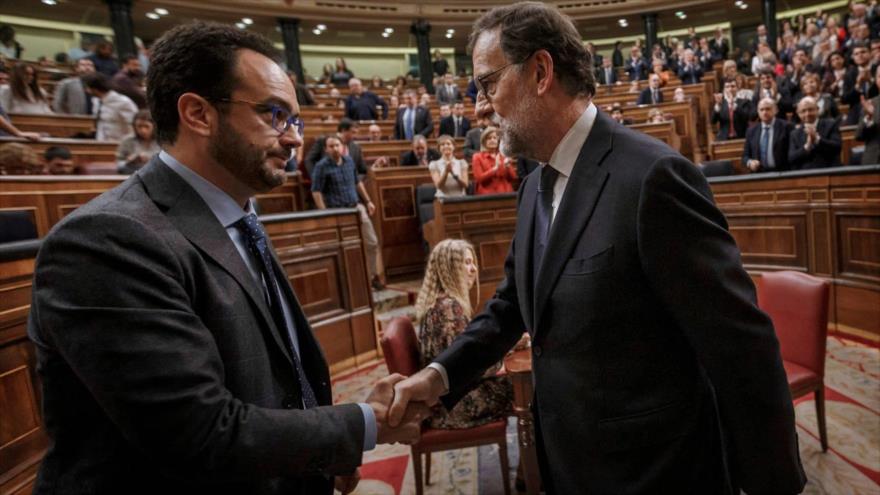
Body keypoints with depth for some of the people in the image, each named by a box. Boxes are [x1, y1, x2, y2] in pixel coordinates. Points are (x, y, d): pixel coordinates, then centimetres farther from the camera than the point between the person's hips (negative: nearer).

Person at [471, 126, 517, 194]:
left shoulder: (503, 156, 13)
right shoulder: (478, 157, 3)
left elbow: (513, 177, 9)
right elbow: (479, 178, -8)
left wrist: (508, 166, -8)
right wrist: (495, 168, -16)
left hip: (505, 194, 3)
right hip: (487, 195, -3)